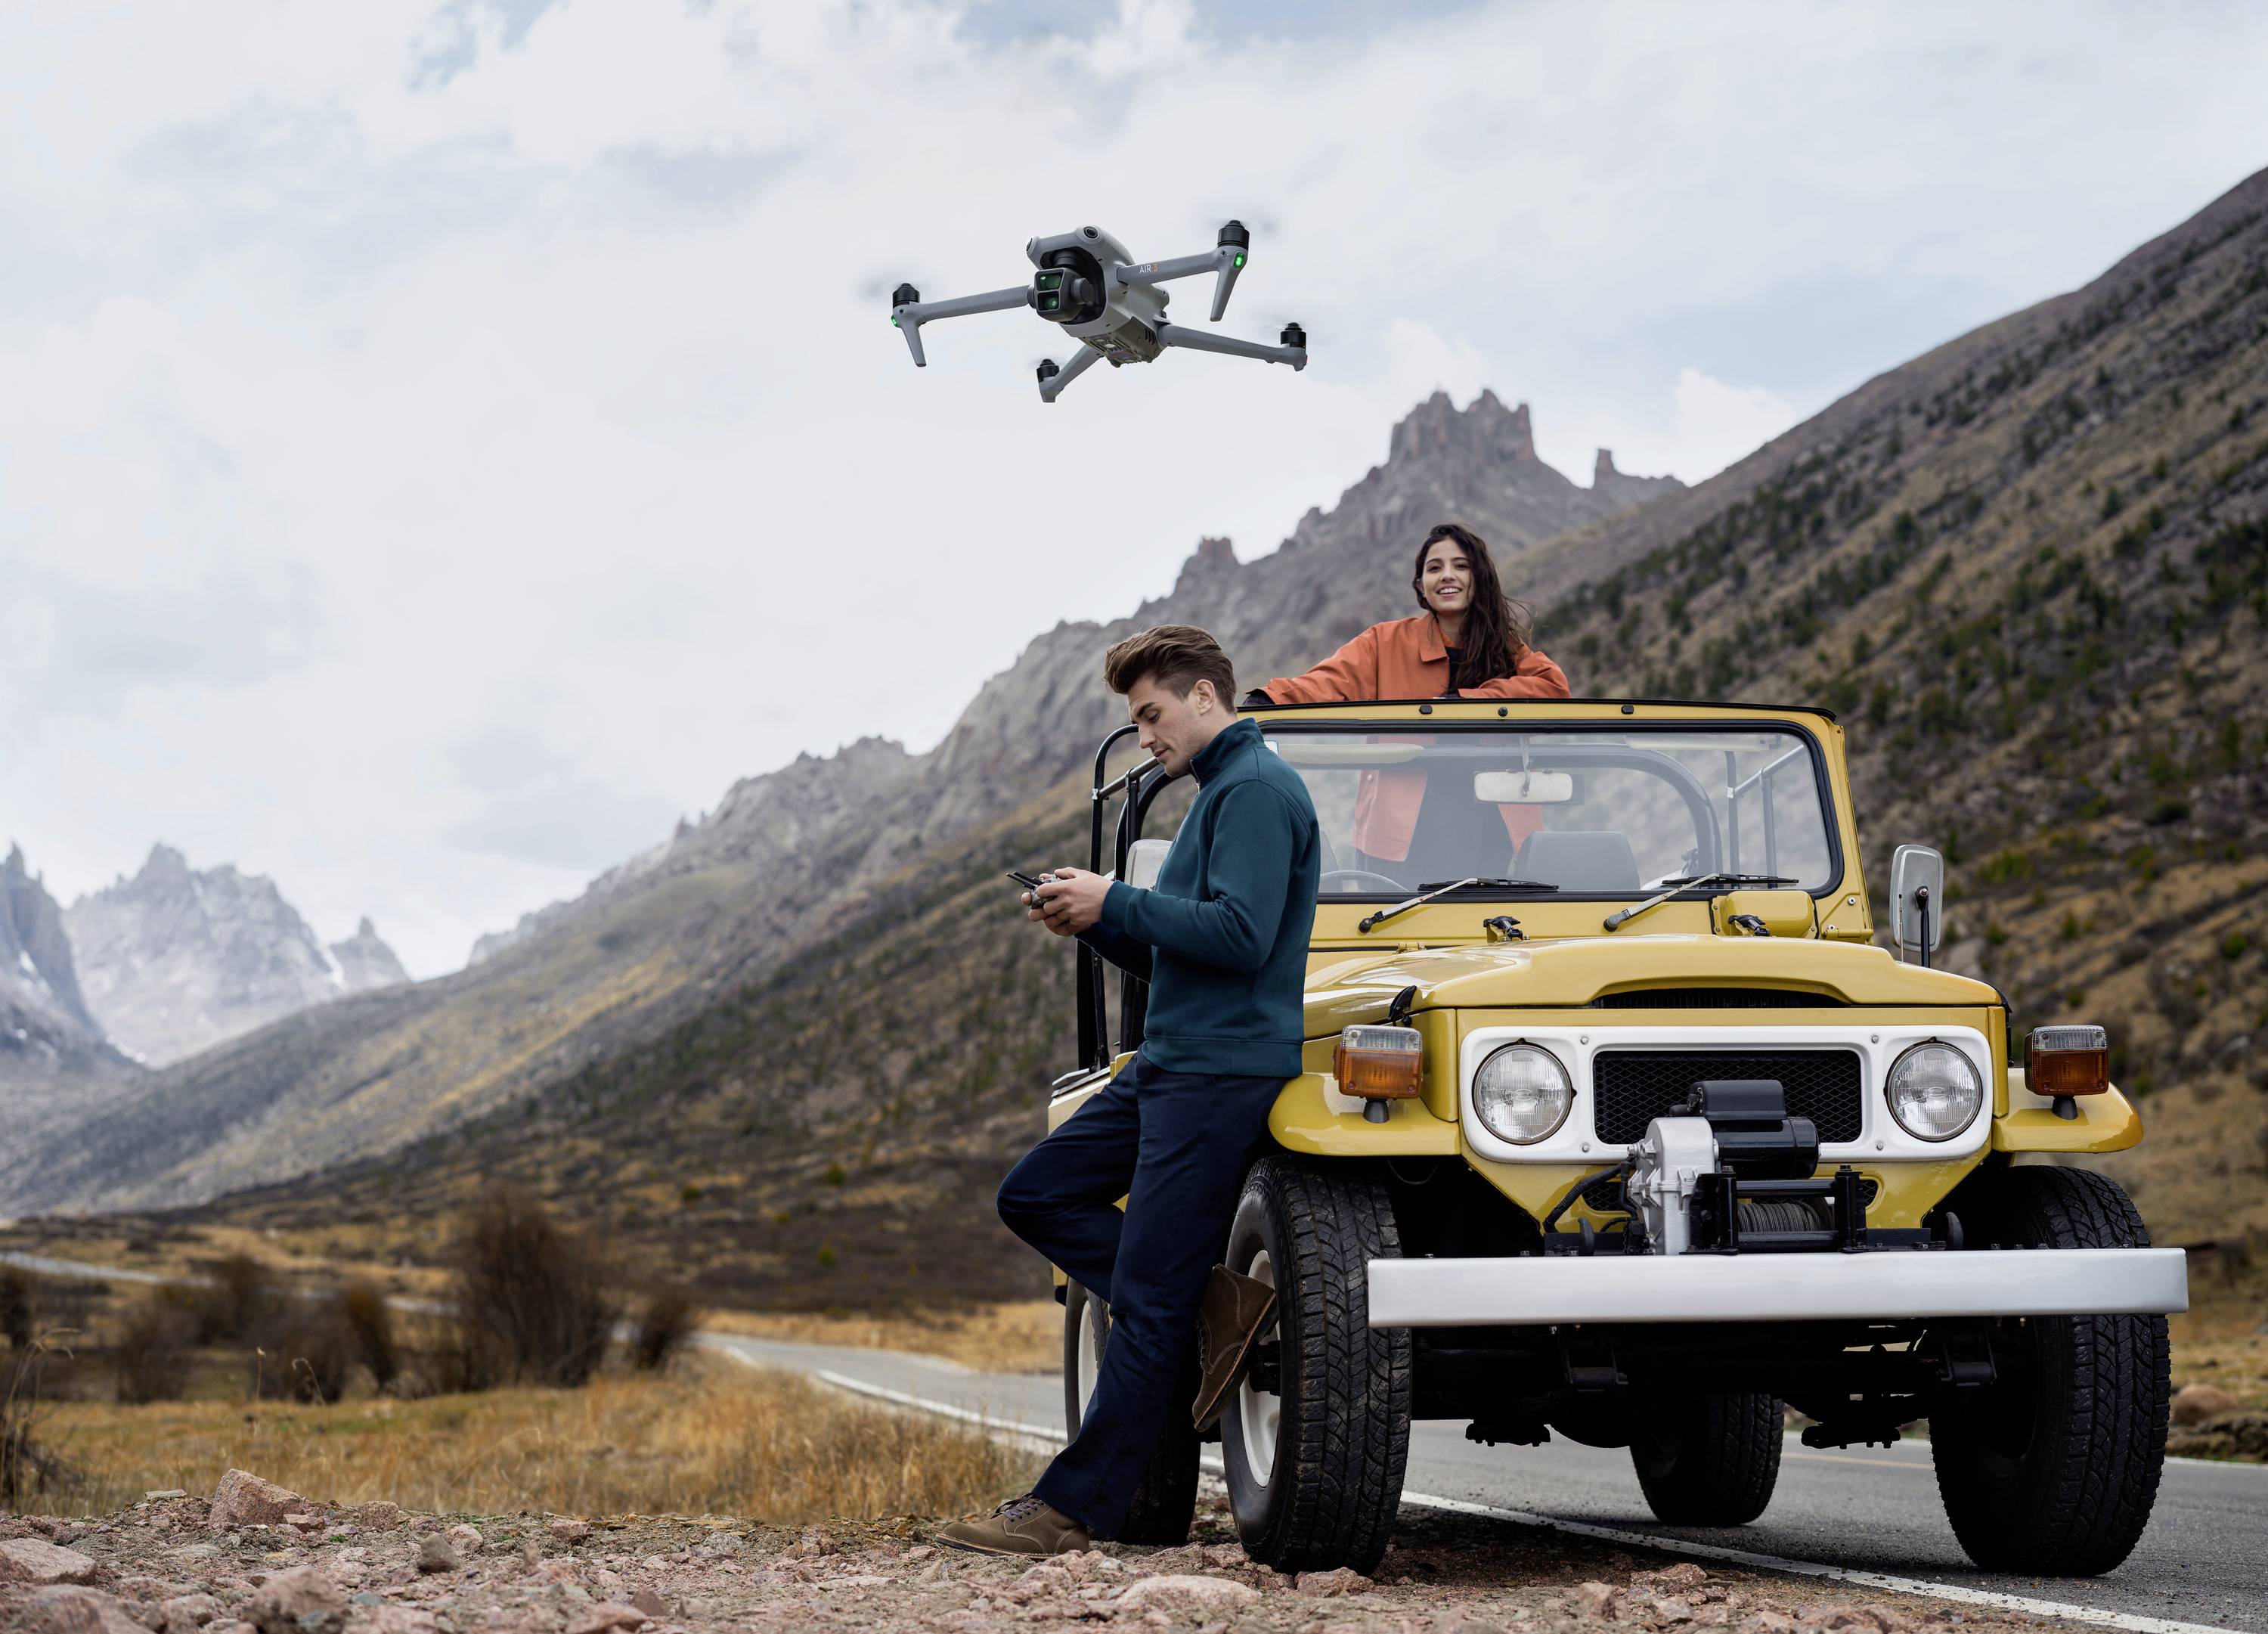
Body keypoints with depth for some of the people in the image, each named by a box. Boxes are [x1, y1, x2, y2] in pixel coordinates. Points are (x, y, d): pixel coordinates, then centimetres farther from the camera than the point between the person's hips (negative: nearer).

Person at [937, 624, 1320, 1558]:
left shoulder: (1257, 791, -11)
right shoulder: (1219, 791, 21)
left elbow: (1240, 936, -24)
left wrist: (1115, 902, -15)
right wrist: (1094, 924, 7)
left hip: (1226, 1070, -11)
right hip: (1172, 1062, 11)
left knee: (1147, 1300, -7)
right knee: (1036, 1195, 8)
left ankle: (1078, 1508, -4)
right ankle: (1212, 1309, 5)